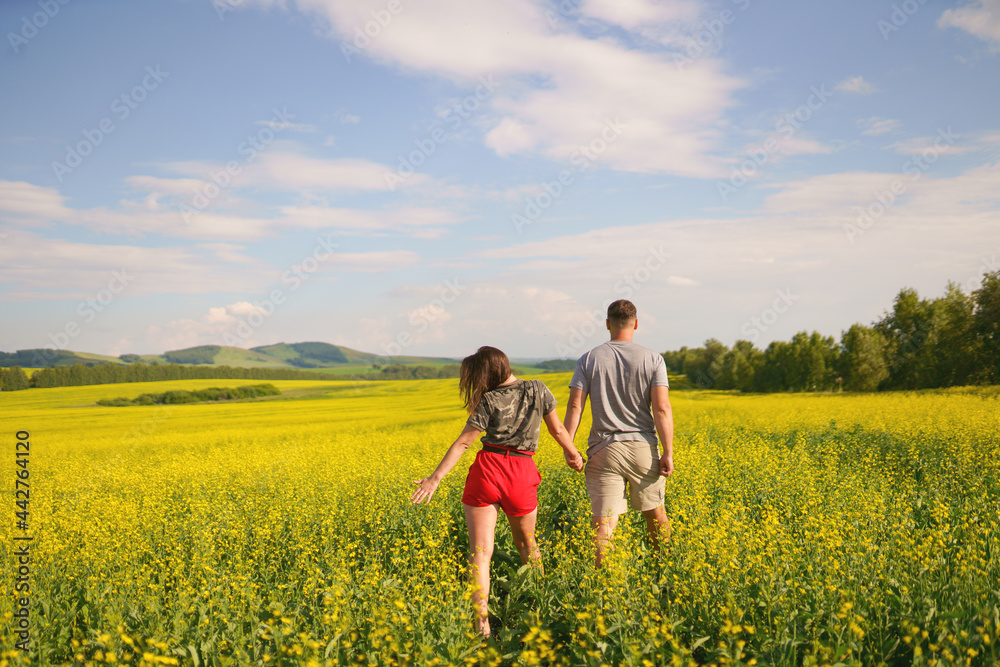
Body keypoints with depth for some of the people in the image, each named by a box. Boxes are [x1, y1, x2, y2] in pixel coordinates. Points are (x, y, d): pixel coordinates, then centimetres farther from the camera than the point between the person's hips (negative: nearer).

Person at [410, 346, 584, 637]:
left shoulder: (489, 401, -4)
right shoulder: (539, 389, 3)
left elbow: (463, 442, -7)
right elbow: (558, 430, 12)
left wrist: (436, 477, -7)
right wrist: (573, 454, 29)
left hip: (487, 470, -3)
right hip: (522, 473, 3)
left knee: (480, 551, -3)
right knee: (526, 542, 25)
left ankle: (482, 623, -13)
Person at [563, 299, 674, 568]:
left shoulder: (589, 359, 1)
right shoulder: (653, 359, -1)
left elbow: (574, 406, -6)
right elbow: (662, 408, -9)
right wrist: (668, 453, -7)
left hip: (604, 450, -1)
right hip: (643, 448, 1)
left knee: (604, 522, -2)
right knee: (654, 513, 18)